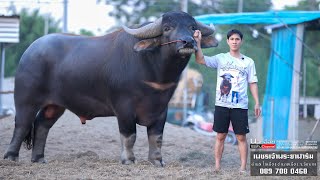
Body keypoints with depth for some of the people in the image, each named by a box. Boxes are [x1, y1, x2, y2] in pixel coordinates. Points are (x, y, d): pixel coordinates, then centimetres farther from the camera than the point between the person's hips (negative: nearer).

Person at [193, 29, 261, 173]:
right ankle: (217, 166, 9)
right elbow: (200, 60, -7)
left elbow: (253, 83, 7)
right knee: (220, 136, 4)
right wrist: (198, 42, -18)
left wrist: (257, 103, -1)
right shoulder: (220, 58, 5)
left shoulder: (248, 62, 8)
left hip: (240, 106, 0)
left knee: (241, 137, 0)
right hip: (221, 105, 0)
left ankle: (243, 167, 4)